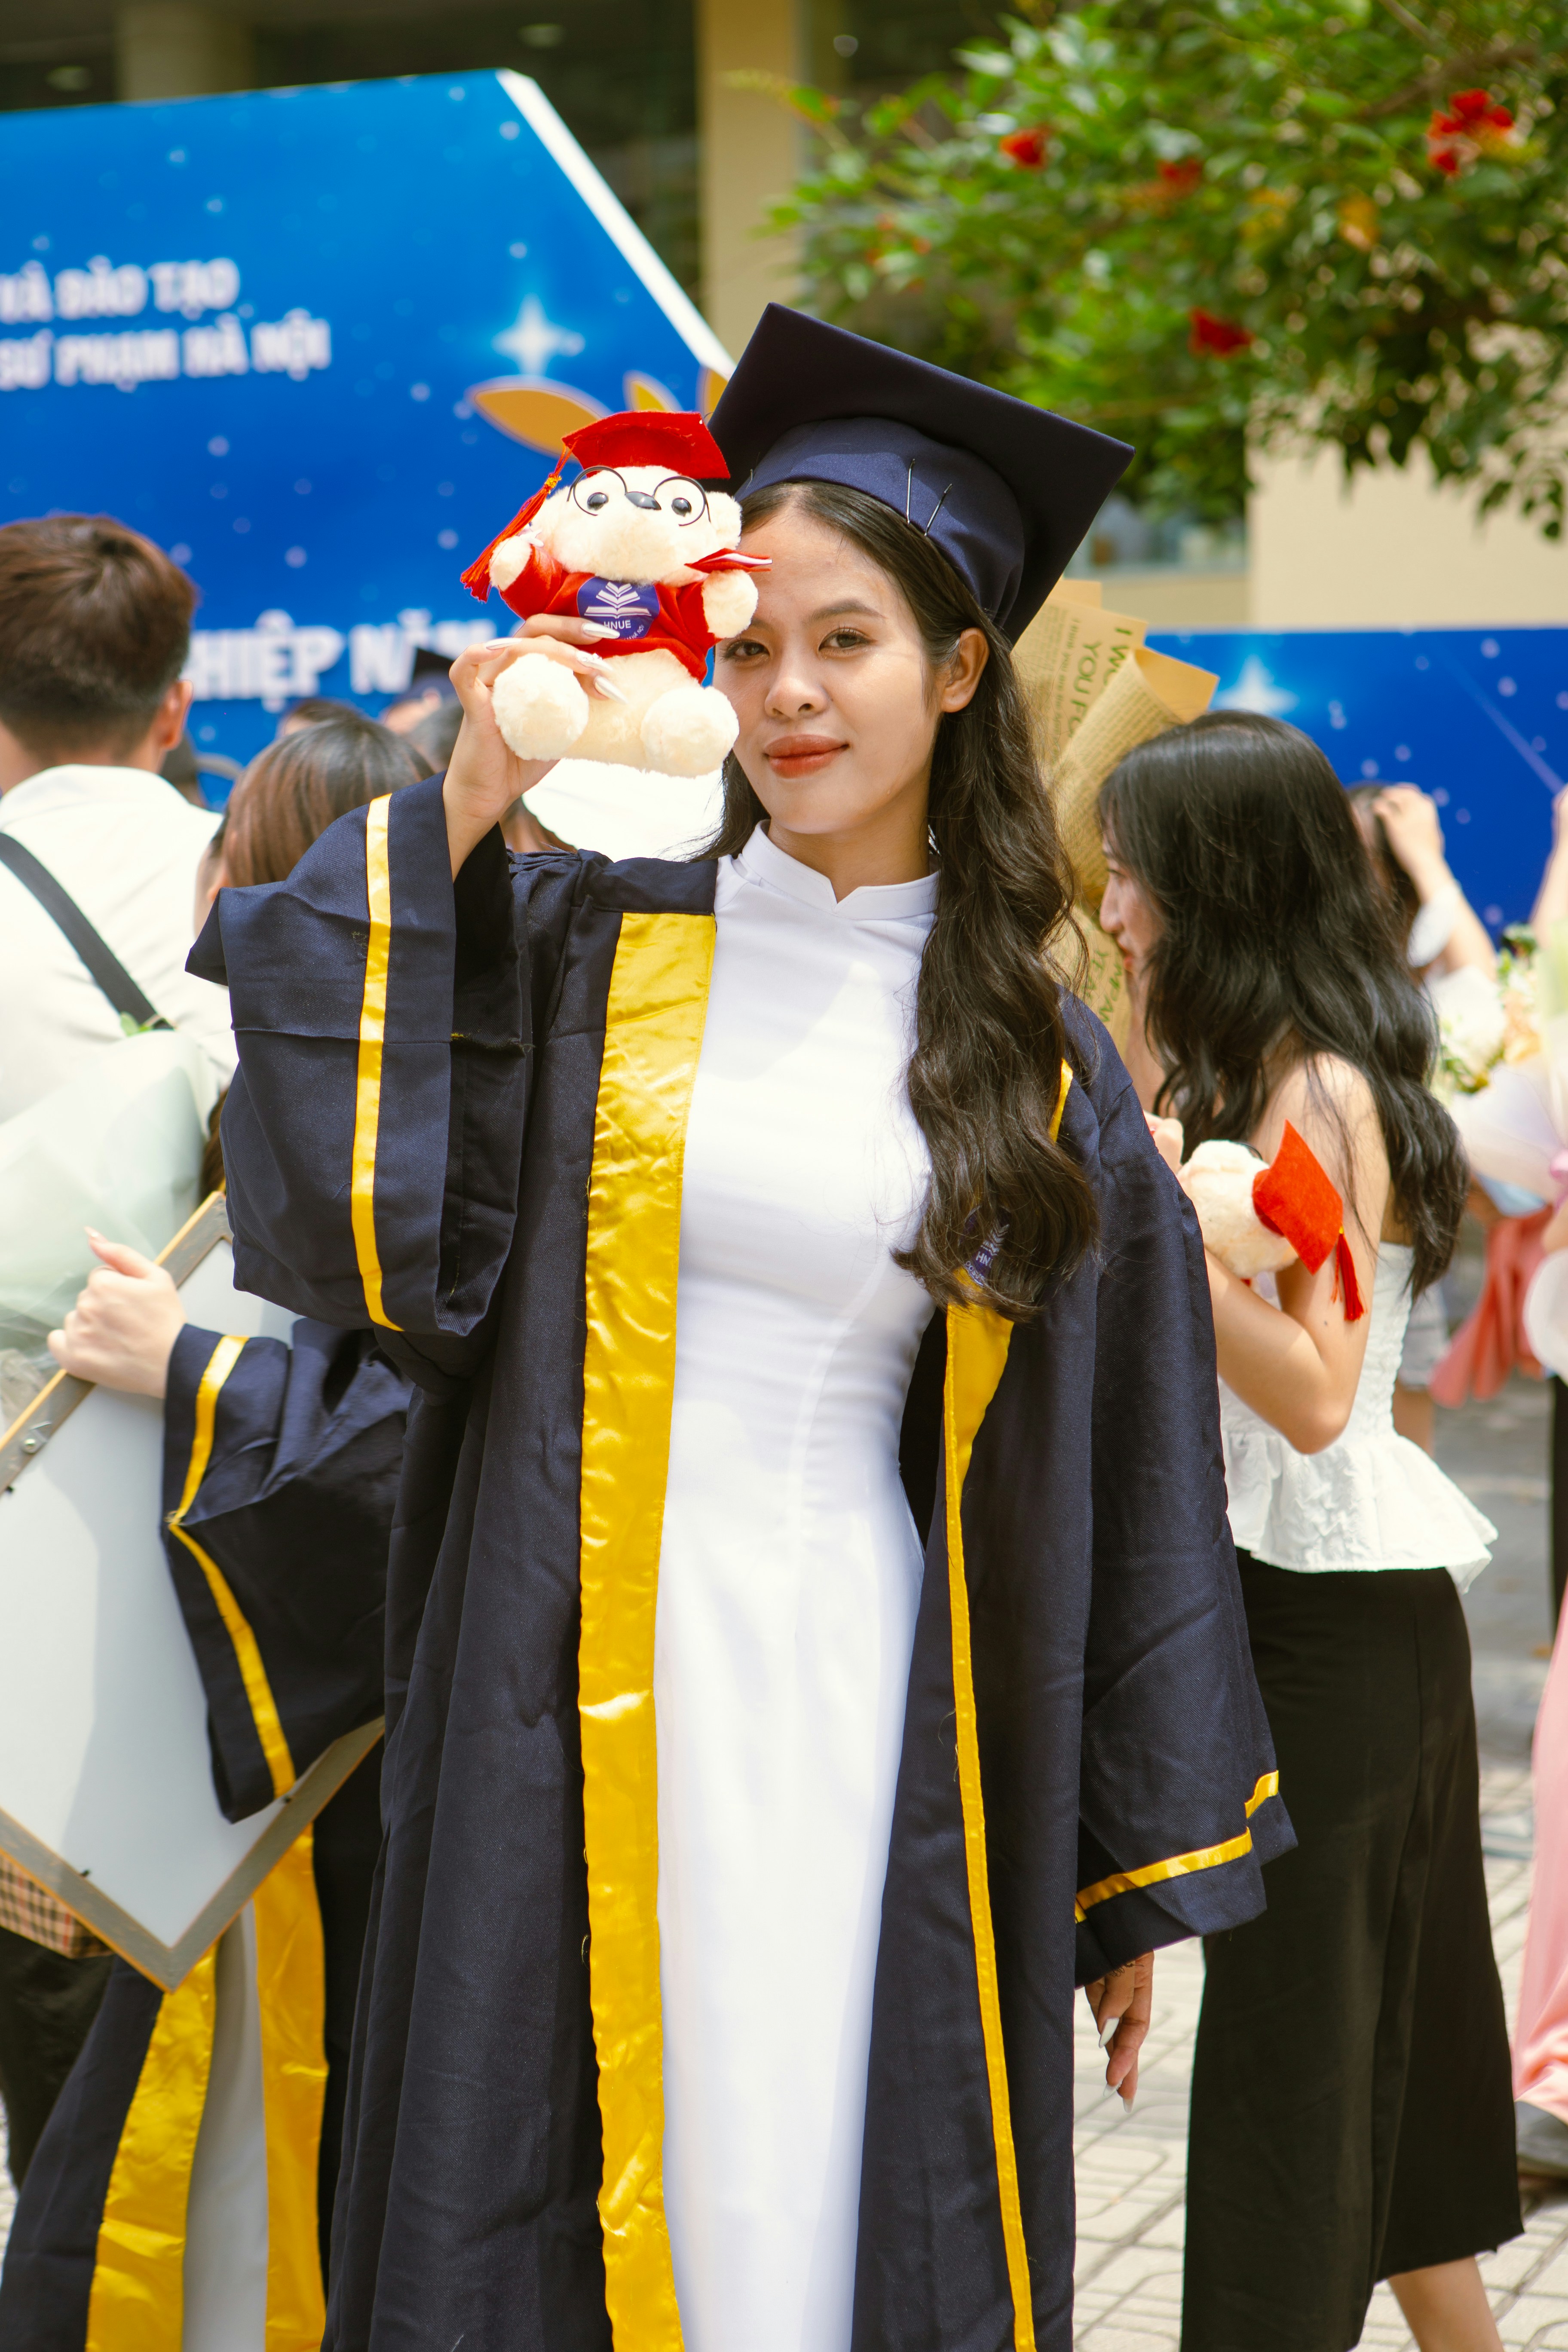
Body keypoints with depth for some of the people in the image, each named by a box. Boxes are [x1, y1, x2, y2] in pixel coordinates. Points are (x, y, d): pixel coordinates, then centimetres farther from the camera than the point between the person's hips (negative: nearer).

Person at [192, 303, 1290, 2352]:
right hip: (582, 1703, -1)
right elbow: (354, 1223, -10)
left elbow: (1120, 1504, 9)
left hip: (870, 1720, 1)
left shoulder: (1040, 1063, 6)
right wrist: (457, 814, -10)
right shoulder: (581, 947, 4)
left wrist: (1141, 1874, 10)